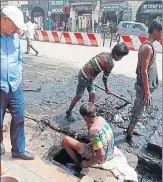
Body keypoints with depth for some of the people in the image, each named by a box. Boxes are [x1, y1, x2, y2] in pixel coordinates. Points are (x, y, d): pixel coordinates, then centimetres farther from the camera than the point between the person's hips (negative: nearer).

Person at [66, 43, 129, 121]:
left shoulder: (105, 54, 4)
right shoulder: (110, 63, -20)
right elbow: (105, 77, -8)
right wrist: (106, 88, 11)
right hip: (84, 76, -9)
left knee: (92, 94, 11)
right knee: (79, 96, 4)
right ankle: (69, 111, 21)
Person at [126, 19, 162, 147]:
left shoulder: (148, 46, 11)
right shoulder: (148, 47, -21)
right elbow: (144, 71, -24)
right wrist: (147, 92, -20)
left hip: (146, 86, 10)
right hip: (144, 88, -10)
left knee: (137, 111, 21)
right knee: (138, 113, 3)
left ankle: (130, 129, 37)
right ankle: (129, 136, 18)